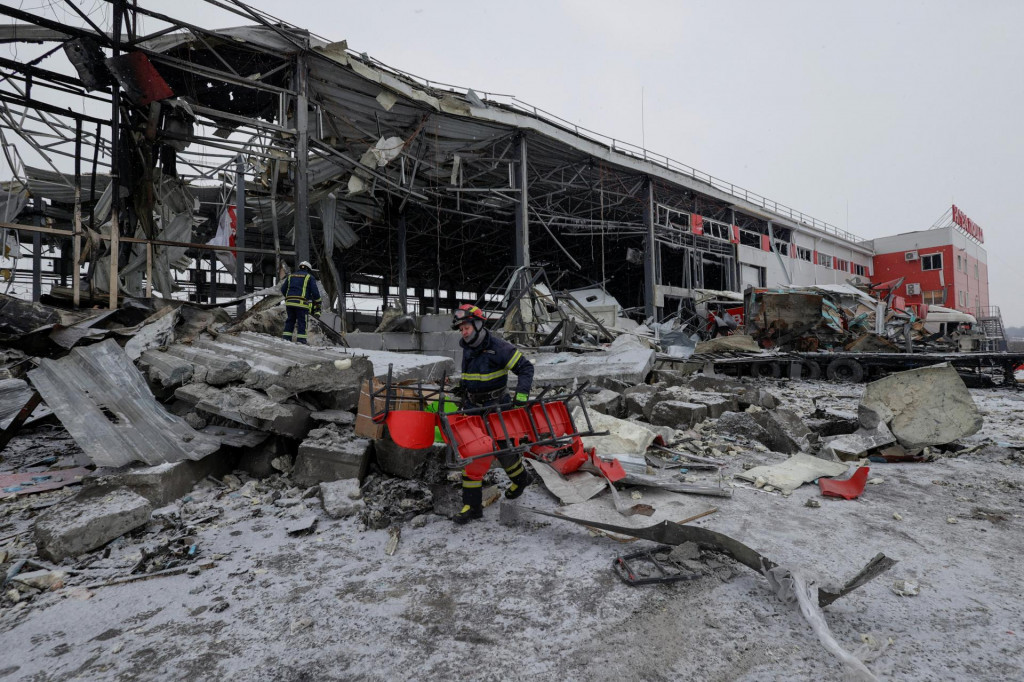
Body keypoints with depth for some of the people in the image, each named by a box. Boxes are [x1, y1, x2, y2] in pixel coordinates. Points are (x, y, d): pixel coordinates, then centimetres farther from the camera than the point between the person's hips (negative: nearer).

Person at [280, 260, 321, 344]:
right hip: (302, 303, -4)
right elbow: (315, 292, 1)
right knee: (301, 322, -1)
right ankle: (300, 340, -6)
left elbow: (283, 289, 20)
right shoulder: (309, 277, 8)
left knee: (290, 320, 14)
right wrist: (317, 307, 5)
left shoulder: (291, 276, 22)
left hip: (289, 302, 4)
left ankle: (286, 338, 12)